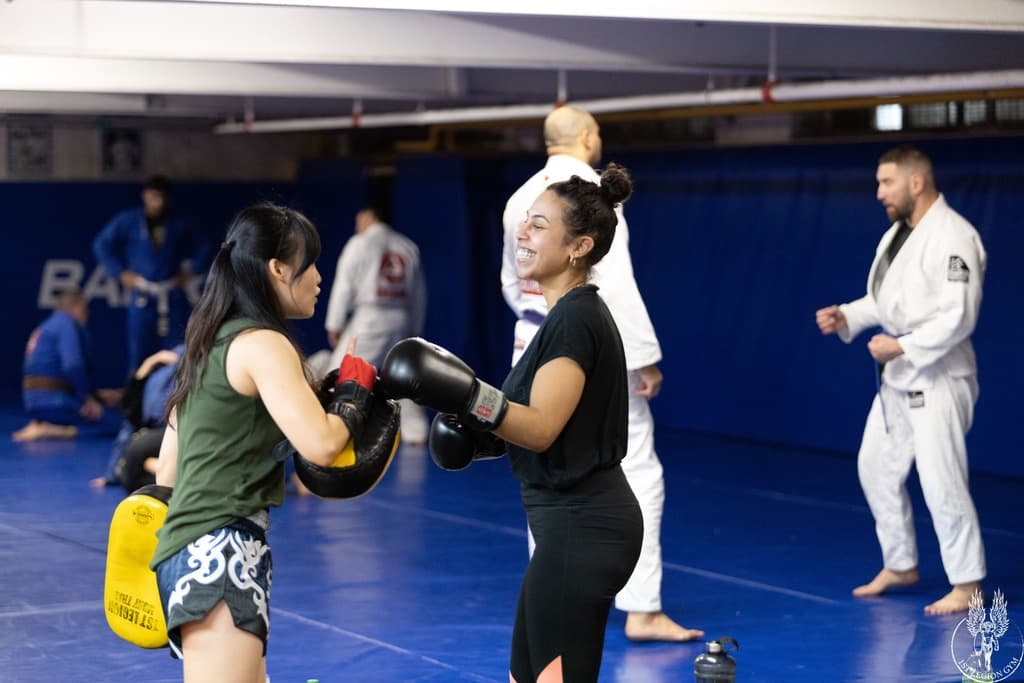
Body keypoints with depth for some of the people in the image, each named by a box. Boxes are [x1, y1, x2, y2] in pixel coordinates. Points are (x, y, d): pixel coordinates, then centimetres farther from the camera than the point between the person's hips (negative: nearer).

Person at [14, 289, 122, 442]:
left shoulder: (45, 328, 23)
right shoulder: (68, 324, -7)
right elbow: (73, 366, -22)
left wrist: (98, 394, 23)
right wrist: (89, 398, -10)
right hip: (54, 401, -9)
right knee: (111, 421, -4)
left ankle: (39, 425, 3)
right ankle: (49, 431, -16)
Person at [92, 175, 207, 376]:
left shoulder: (178, 225, 9)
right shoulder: (128, 221, 3)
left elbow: (198, 251, 24)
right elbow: (102, 245, 9)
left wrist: (189, 270, 9)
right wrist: (120, 273, 2)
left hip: (173, 296, 1)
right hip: (141, 296, -1)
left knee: (176, 350, -4)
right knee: (139, 346, -4)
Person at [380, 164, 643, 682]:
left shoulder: (574, 318, -17)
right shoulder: (576, 313, 14)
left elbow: (542, 428, -27)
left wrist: (466, 395, -39)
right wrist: (479, 432, 7)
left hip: (579, 529, -10)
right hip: (581, 522, 10)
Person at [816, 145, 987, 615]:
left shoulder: (952, 237, -19)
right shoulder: (898, 232, 10)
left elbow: (959, 316, -23)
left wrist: (903, 346, -22)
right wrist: (845, 317, 3)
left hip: (938, 377, -10)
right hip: (899, 377, 10)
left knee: (941, 480, -10)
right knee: (876, 468, 16)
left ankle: (966, 584, 2)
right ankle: (900, 565, 31)